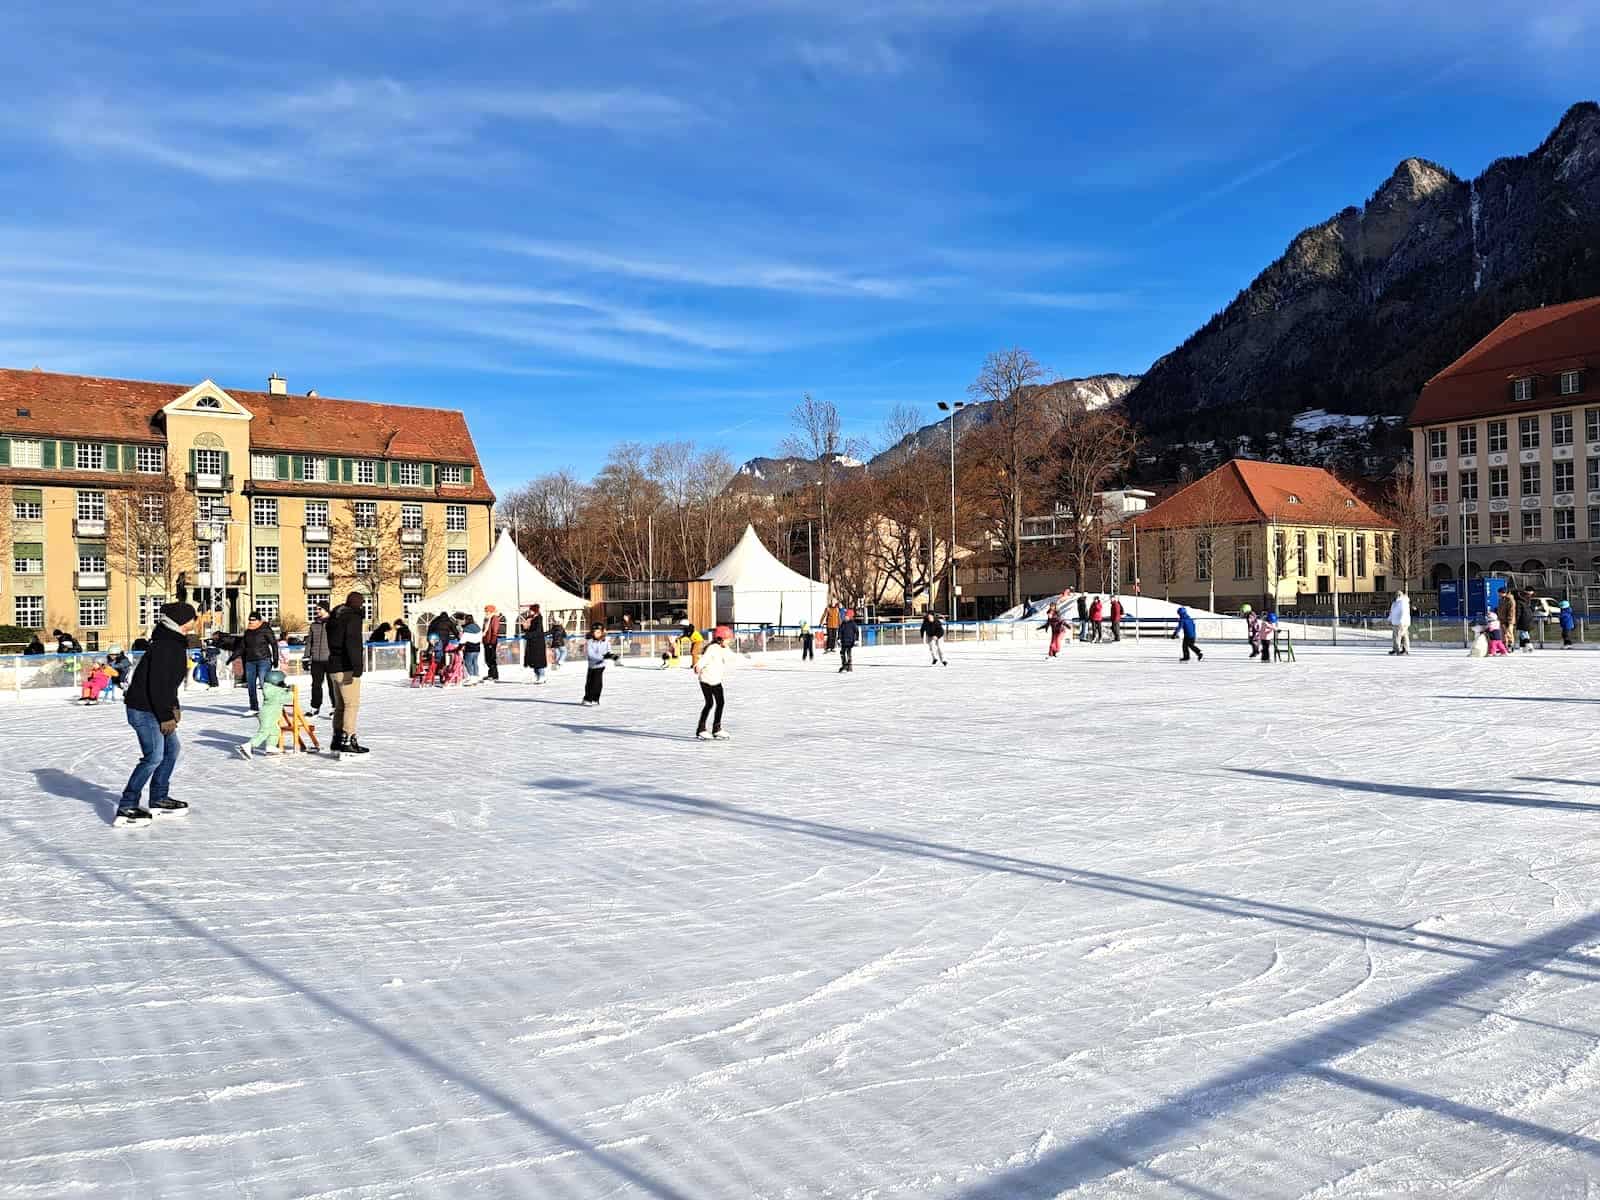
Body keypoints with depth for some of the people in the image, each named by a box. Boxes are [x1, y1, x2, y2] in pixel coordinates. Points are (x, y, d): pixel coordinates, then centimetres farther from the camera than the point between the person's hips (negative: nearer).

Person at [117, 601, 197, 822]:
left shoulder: (175, 642, 12)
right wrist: (166, 717, -21)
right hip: (144, 710, -11)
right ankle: (126, 807, -4)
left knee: (171, 748, 16)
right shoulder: (164, 645, -21)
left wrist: (173, 707, 17)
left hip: (157, 708, 11)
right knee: (154, 756, -11)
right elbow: (157, 683, -25)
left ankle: (159, 799, 26)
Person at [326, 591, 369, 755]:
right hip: (347, 668, -9)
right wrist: (357, 666, -25)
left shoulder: (334, 617, 17)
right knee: (352, 704, -7)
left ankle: (337, 741, 17)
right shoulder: (353, 617, -10)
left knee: (340, 705, 14)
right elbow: (352, 643, -22)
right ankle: (347, 740, -11)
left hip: (334, 667, 9)